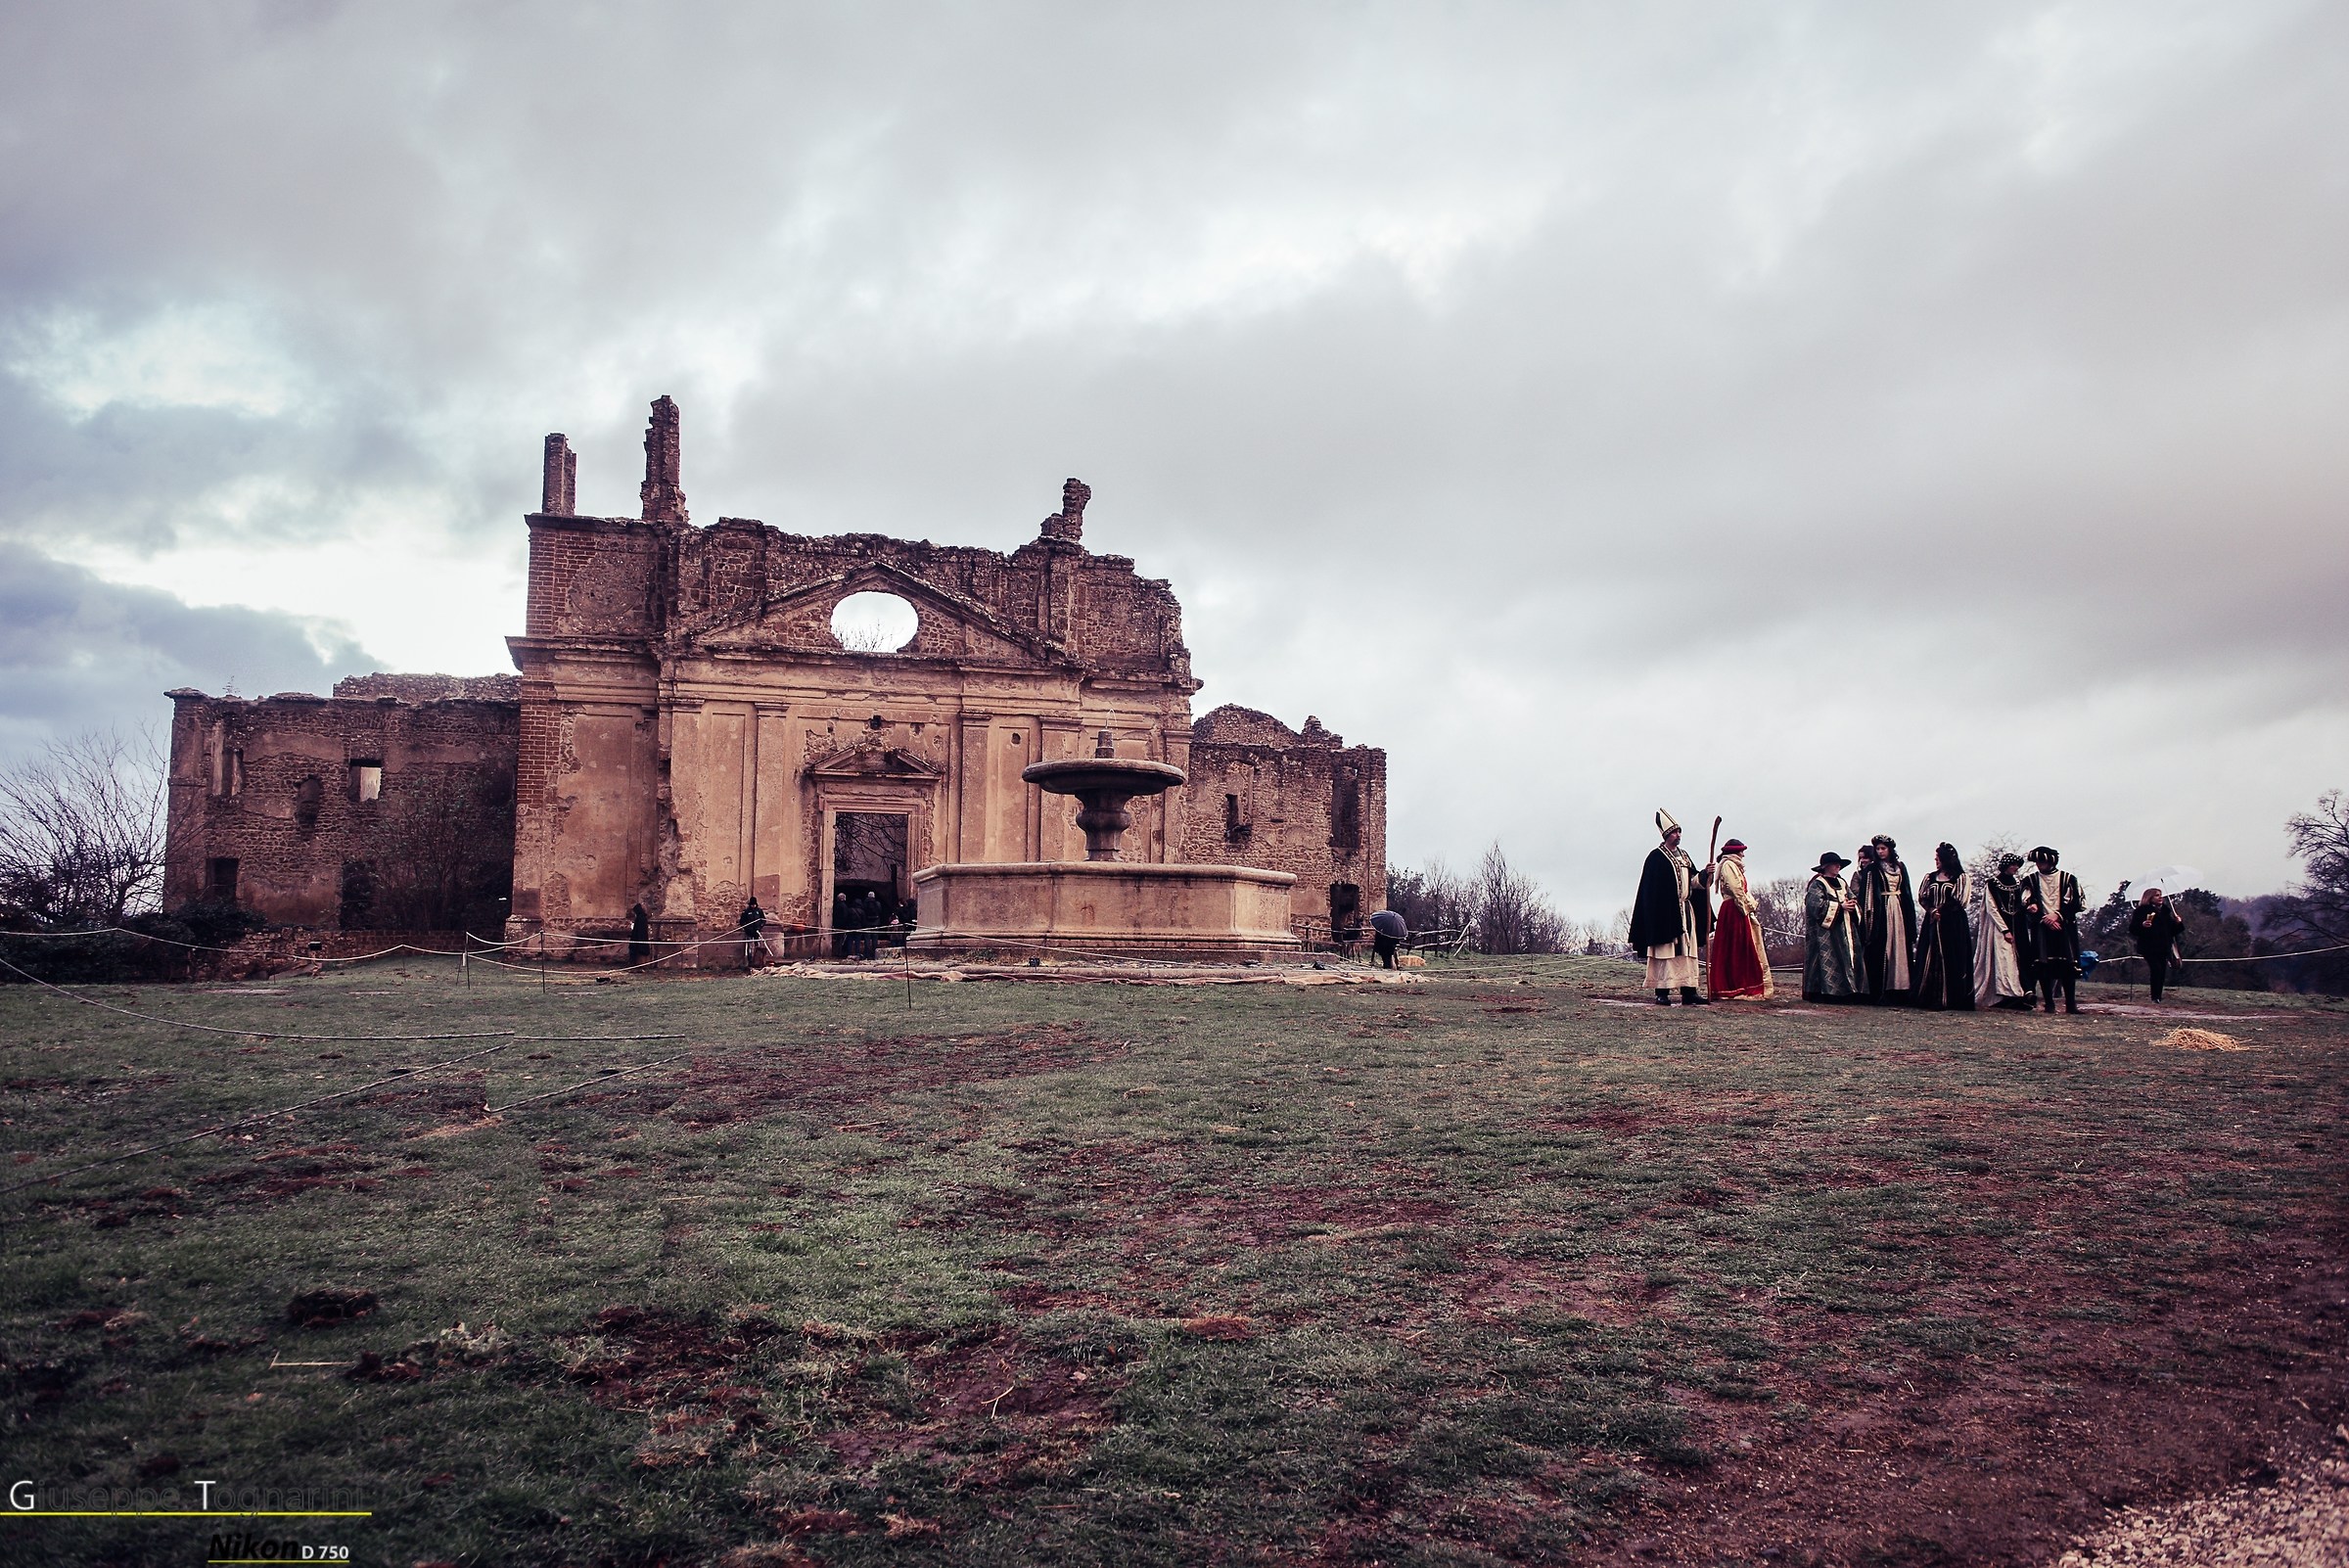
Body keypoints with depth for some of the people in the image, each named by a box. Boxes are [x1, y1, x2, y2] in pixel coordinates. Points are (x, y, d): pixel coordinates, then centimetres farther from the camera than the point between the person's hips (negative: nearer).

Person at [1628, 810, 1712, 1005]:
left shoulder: (1684, 856, 17)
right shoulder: (1656, 857, -5)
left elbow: (1692, 882, 14)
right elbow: (1650, 888, -10)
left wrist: (1705, 874, -5)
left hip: (1686, 911, 7)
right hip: (1665, 912, -7)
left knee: (1688, 951, 4)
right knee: (1665, 951, -8)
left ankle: (1688, 992, 6)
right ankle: (1662, 992, -7)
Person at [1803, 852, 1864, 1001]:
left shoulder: (1841, 883, 20)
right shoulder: (1817, 884, -3)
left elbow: (1852, 898, 19)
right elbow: (1816, 904, -16)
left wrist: (1852, 904, -6)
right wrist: (1840, 906, -15)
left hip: (1845, 929, 7)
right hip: (1826, 929, -7)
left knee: (1848, 957, 1)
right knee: (1828, 960, -12)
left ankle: (1847, 992, 3)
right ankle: (1826, 992, -11)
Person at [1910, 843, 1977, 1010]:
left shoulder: (1962, 877, 3)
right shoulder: (1931, 877, 15)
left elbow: (1960, 902, -5)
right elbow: (1922, 898, 8)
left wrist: (1942, 909, -6)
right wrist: (1932, 910, -9)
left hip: (1953, 925, -4)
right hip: (1932, 923, 4)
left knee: (1951, 960, -6)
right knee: (1930, 959, -1)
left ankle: (1951, 998, -5)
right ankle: (1930, 997, 0)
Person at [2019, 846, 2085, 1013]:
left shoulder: (2068, 879, 10)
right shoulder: (2030, 880, 12)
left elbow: (2074, 902, 2)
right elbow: (2027, 903, 2)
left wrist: (2057, 915, -11)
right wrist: (2044, 918, -13)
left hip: (2064, 926, 0)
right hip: (2040, 928, 1)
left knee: (2068, 965, -7)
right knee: (2044, 966, -6)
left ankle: (2071, 1004, -3)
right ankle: (2049, 1003, -2)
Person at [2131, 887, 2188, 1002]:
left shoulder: (2165, 911, 18)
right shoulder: (2142, 910, 0)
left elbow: (2173, 931, 22)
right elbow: (2132, 929, -8)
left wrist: (2178, 923, 3)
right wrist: (2143, 925, -26)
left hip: (2163, 948, 6)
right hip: (2149, 948, -6)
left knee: (2162, 972, 0)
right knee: (2156, 969, -19)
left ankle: (2158, 997, 7)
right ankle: (2155, 997, -16)